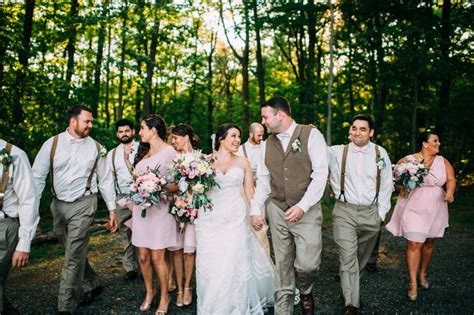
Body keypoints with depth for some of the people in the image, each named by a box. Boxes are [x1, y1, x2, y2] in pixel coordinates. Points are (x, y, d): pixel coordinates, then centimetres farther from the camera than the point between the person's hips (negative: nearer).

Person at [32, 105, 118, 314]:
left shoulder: (95, 147, -1)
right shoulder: (52, 144, -2)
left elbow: (105, 180, 4)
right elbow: (38, 177, -1)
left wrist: (112, 209, 4)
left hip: (83, 205, -2)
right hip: (58, 205, 3)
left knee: (74, 256, -4)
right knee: (75, 252, 16)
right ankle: (92, 285, 38)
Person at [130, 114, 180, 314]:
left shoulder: (169, 151, -5)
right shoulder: (143, 151, 16)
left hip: (159, 208, -6)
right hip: (140, 207, 6)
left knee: (157, 258, -2)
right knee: (143, 256, 8)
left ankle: (164, 296, 18)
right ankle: (149, 292, 29)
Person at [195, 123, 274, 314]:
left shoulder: (242, 163, 7)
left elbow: (250, 192, 8)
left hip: (235, 218, 0)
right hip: (210, 219, 0)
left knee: (234, 264, 0)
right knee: (210, 264, 4)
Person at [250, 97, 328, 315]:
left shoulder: (311, 135, -5)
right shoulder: (268, 144, 10)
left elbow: (320, 174, -11)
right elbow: (263, 180, 12)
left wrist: (302, 206, -18)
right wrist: (255, 210, 2)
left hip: (307, 211, -4)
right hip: (277, 211, 4)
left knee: (307, 263, -8)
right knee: (283, 265, 9)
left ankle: (305, 291, 26)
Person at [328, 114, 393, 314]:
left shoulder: (380, 153, 1)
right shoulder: (337, 152, -3)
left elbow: (386, 186, 6)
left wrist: (381, 213, 4)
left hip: (371, 213, 2)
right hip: (345, 212, -2)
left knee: (362, 257, 18)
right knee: (347, 257, -6)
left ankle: (349, 281, 44)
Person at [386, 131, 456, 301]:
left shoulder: (443, 161, 7)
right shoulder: (407, 160, -5)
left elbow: (451, 179, 2)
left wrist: (450, 192, -18)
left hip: (435, 208, 4)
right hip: (414, 208, -4)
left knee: (429, 243, 14)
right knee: (414, 244, -8)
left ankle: (423, 274, 35)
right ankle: (413, 283, 0)